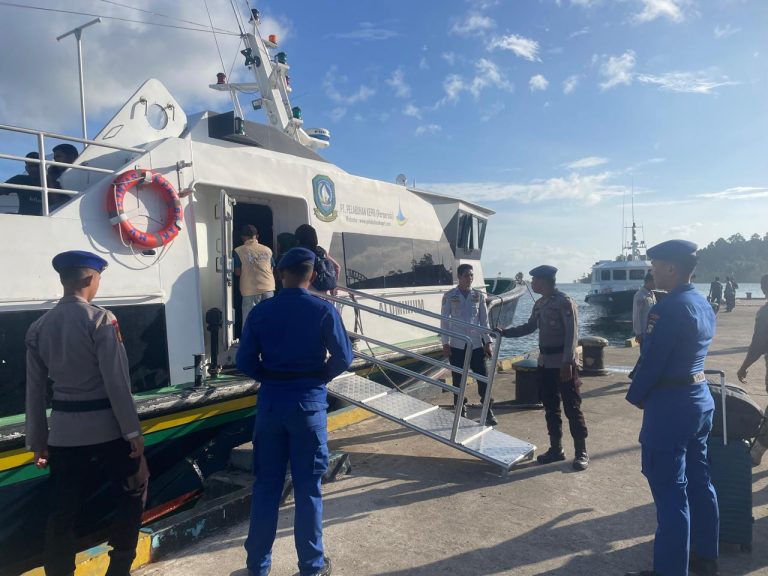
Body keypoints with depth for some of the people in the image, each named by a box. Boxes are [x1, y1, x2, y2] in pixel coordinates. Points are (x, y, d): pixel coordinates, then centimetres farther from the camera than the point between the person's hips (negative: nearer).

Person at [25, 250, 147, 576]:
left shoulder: (38, 327, 4)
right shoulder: (100, 320, -13)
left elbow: (35, 390, 7)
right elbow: (116, 381, -16)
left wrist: (36, 441, 16)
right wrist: (133, 431, -10)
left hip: (62, 432, 5)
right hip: (106, 428, -5)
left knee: (62, 512, 15)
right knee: (132, 493, 17)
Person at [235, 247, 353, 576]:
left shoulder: (260, 312, -2)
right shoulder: (324, 311, -8)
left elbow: (245, 362, -2)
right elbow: (343, 358, -7)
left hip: (271, 401, 2)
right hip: (308, 401, -2)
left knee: (266, 484, 14)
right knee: (308, 486, 9)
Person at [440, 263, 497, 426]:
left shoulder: (479, 295, 5)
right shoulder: (449, 296, -1)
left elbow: (484, 320, 7)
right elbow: (445, 320, -1)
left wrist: (488, 342, 1)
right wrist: (445, 343, -6)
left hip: (476, 344, 1)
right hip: (457, 345, -1)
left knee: (484, 378, 0)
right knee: (458, 381, 5)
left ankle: (489, 412, 10)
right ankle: (461, 413, 18)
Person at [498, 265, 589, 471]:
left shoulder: (564, 302, -12)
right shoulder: (539, 304, 11)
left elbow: (572, 333, -17)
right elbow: (529, 327, 22)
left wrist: (567, 363, -22)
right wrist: (504, 333, 15)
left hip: (563, 363, -8)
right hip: (545, 362, 8)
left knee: (572, 408, 0)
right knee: (550, 408, 12)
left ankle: (581, 452, 10)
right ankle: (556, 449, 23)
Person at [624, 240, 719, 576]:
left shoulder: (669, 308, -21)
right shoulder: (704, 305, 8)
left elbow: (652, 360, -20)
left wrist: (636, 396, -4)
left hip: (671, 406, -9)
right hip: (700, 398, 10)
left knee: (670, 491, 0)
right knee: (699, 482, 19)